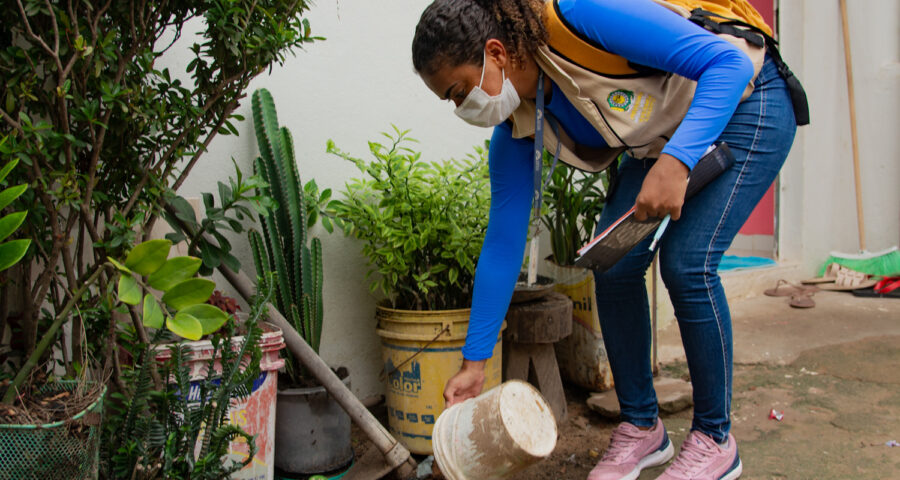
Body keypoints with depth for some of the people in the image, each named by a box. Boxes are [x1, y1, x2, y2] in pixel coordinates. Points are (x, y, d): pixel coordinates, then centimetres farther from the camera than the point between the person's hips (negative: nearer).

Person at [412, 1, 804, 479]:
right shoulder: (516, 131, -13)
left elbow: (730, 62, -32)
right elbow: (502, 244, -8)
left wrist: (676, 163, -46)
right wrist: (474, 362, -6)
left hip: (746, 105, -6)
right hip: (661, 140, 6)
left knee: (686, 262, -20)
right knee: (612, 265, -9)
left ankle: (714, 440, -1)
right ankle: (641, 428, 10)